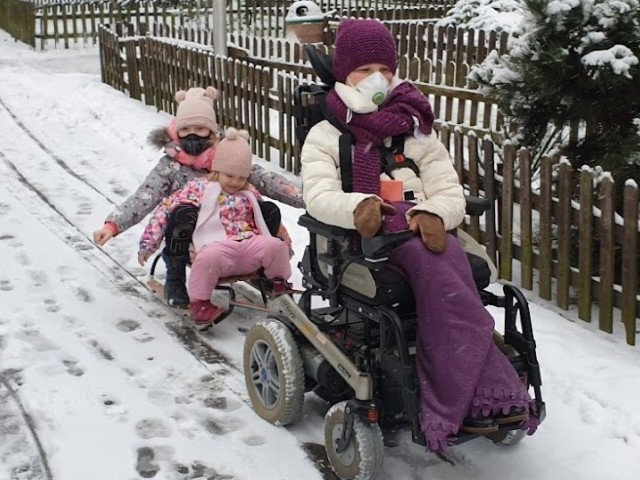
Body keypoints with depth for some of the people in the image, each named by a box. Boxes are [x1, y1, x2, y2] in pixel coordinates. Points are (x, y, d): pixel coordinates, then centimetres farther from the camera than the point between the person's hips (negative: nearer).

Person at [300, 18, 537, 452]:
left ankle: (453, 399, -40)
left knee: (441, 261, -35)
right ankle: (479, 393, -39)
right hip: (365, 240, -3)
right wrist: (357, 206, -31)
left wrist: (432, 213, -17)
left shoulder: (416, 131, 21)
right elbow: (318, 195, -7)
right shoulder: (325, 136, 12)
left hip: (421, 234, 3)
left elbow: (450, 191, 9)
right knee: (438, 266, -35)